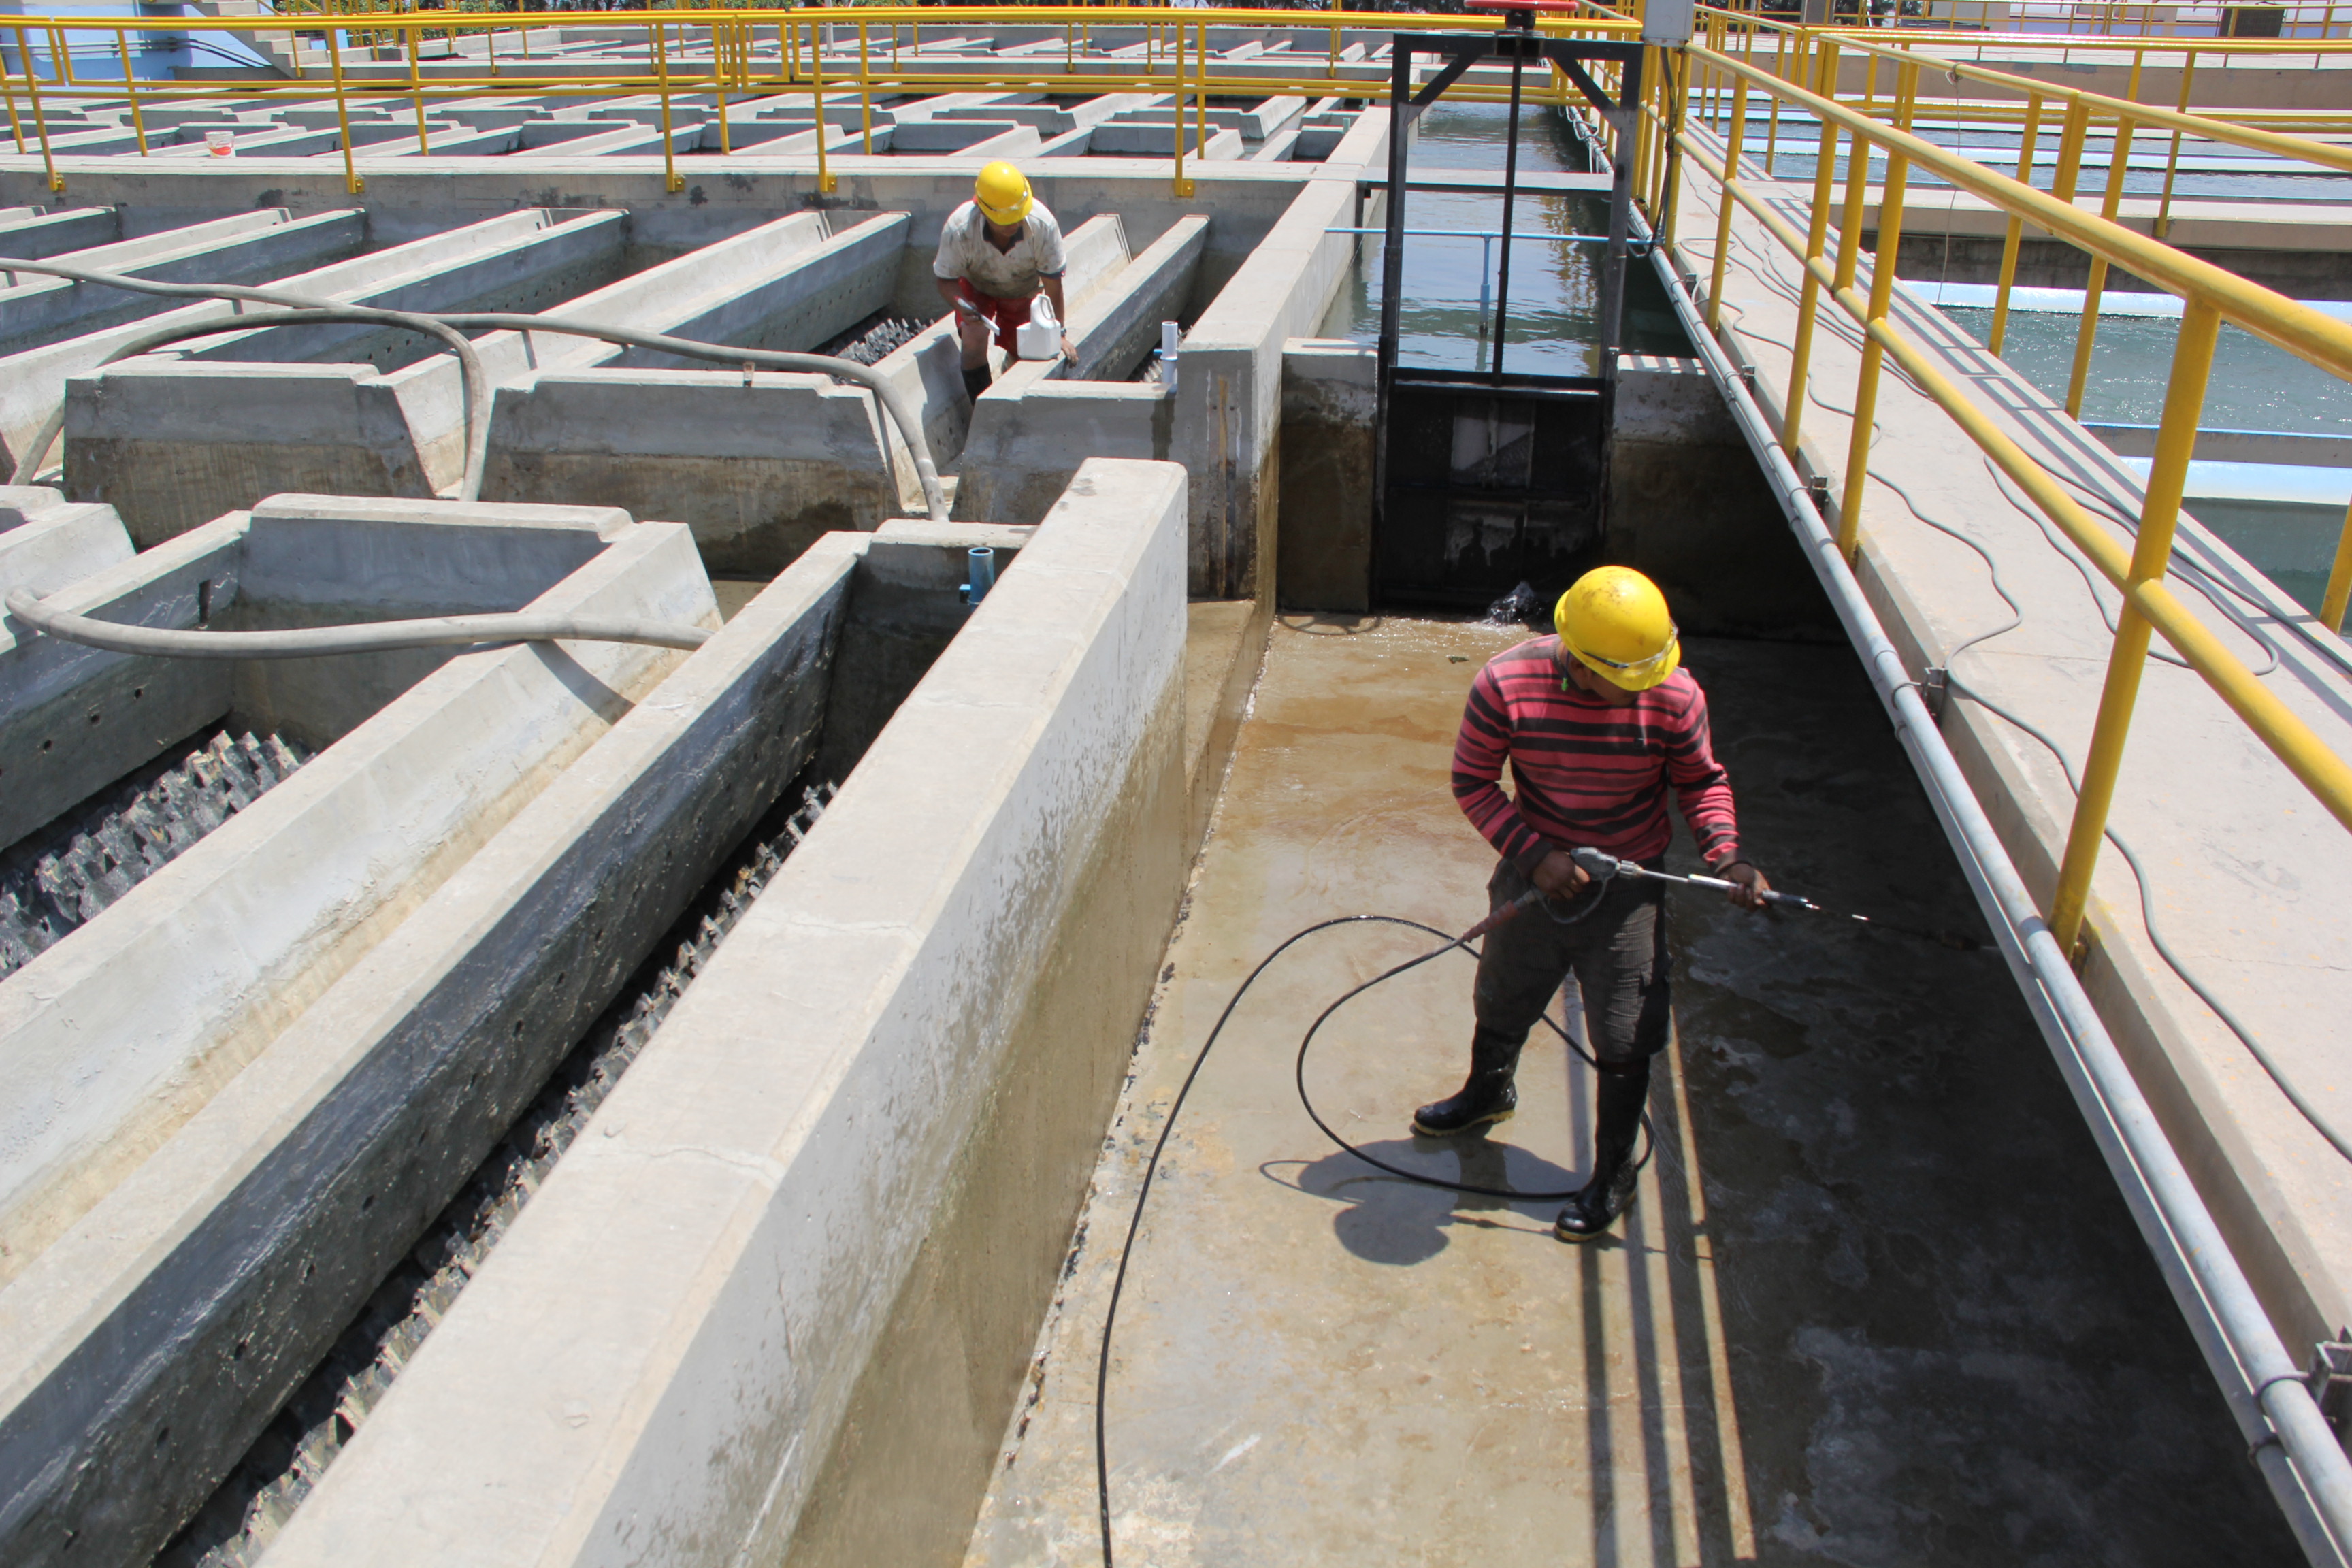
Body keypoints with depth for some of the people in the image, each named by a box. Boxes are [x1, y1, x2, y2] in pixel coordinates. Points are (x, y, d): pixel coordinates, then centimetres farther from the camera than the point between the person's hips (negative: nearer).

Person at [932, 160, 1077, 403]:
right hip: (975, 287, -2)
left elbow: (1052, 283, -23)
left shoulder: (1043, 224, -34)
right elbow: (946, 279, -22)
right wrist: (962, 306, -43)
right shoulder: (959, 229, -36)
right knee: (974, 337, -27)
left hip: (1024, 290, 2)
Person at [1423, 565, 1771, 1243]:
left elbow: (1701, 781, -2)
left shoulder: (1675, 696, -19)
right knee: (1502, 1003, 24)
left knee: (1623, 1041, 5)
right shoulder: (1506, 685, -21)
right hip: (1534, 874, 2)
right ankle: (1488, 1092, 56)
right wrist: (1534, 854, -19)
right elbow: (1473, 782, -9)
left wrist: (1726, 856, -18)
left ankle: (1614, 1173, 28)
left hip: (1626, 888, -1)